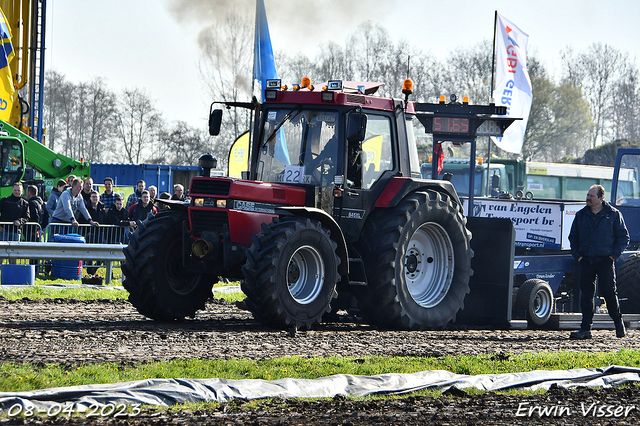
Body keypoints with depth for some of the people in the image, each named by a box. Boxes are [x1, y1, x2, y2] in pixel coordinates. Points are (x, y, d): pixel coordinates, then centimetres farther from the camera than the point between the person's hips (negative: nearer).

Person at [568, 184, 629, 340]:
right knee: (586, 293, -1)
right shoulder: (581, 215, 11)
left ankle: (619, 323, 13)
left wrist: (614, 255, -5)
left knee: (609, 292, -6)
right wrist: (577, 255, 6)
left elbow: (623, 237, 4)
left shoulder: (613, 215, 1)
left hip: (605, 261, -3)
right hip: (586, 261, 3)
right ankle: (585, 328, 1)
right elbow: (573, 237, 19)